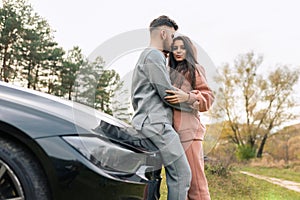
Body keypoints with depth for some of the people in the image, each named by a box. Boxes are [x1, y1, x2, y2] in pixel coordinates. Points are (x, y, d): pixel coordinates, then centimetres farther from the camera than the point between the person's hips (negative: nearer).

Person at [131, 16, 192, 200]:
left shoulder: (147, 56, 27)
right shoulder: (154, 56, -6)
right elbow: (167, 94, -12)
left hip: (148, 126, 11)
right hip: (156, 125, -11)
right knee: (181, 174, -9)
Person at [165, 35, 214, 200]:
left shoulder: (194, 69, 4)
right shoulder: (172, 72, 25)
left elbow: (208, 97, -4)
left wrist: (187, 97, -19)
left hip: (187, 129, -7)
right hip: (172, 130, 7)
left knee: (194, 177, -10)